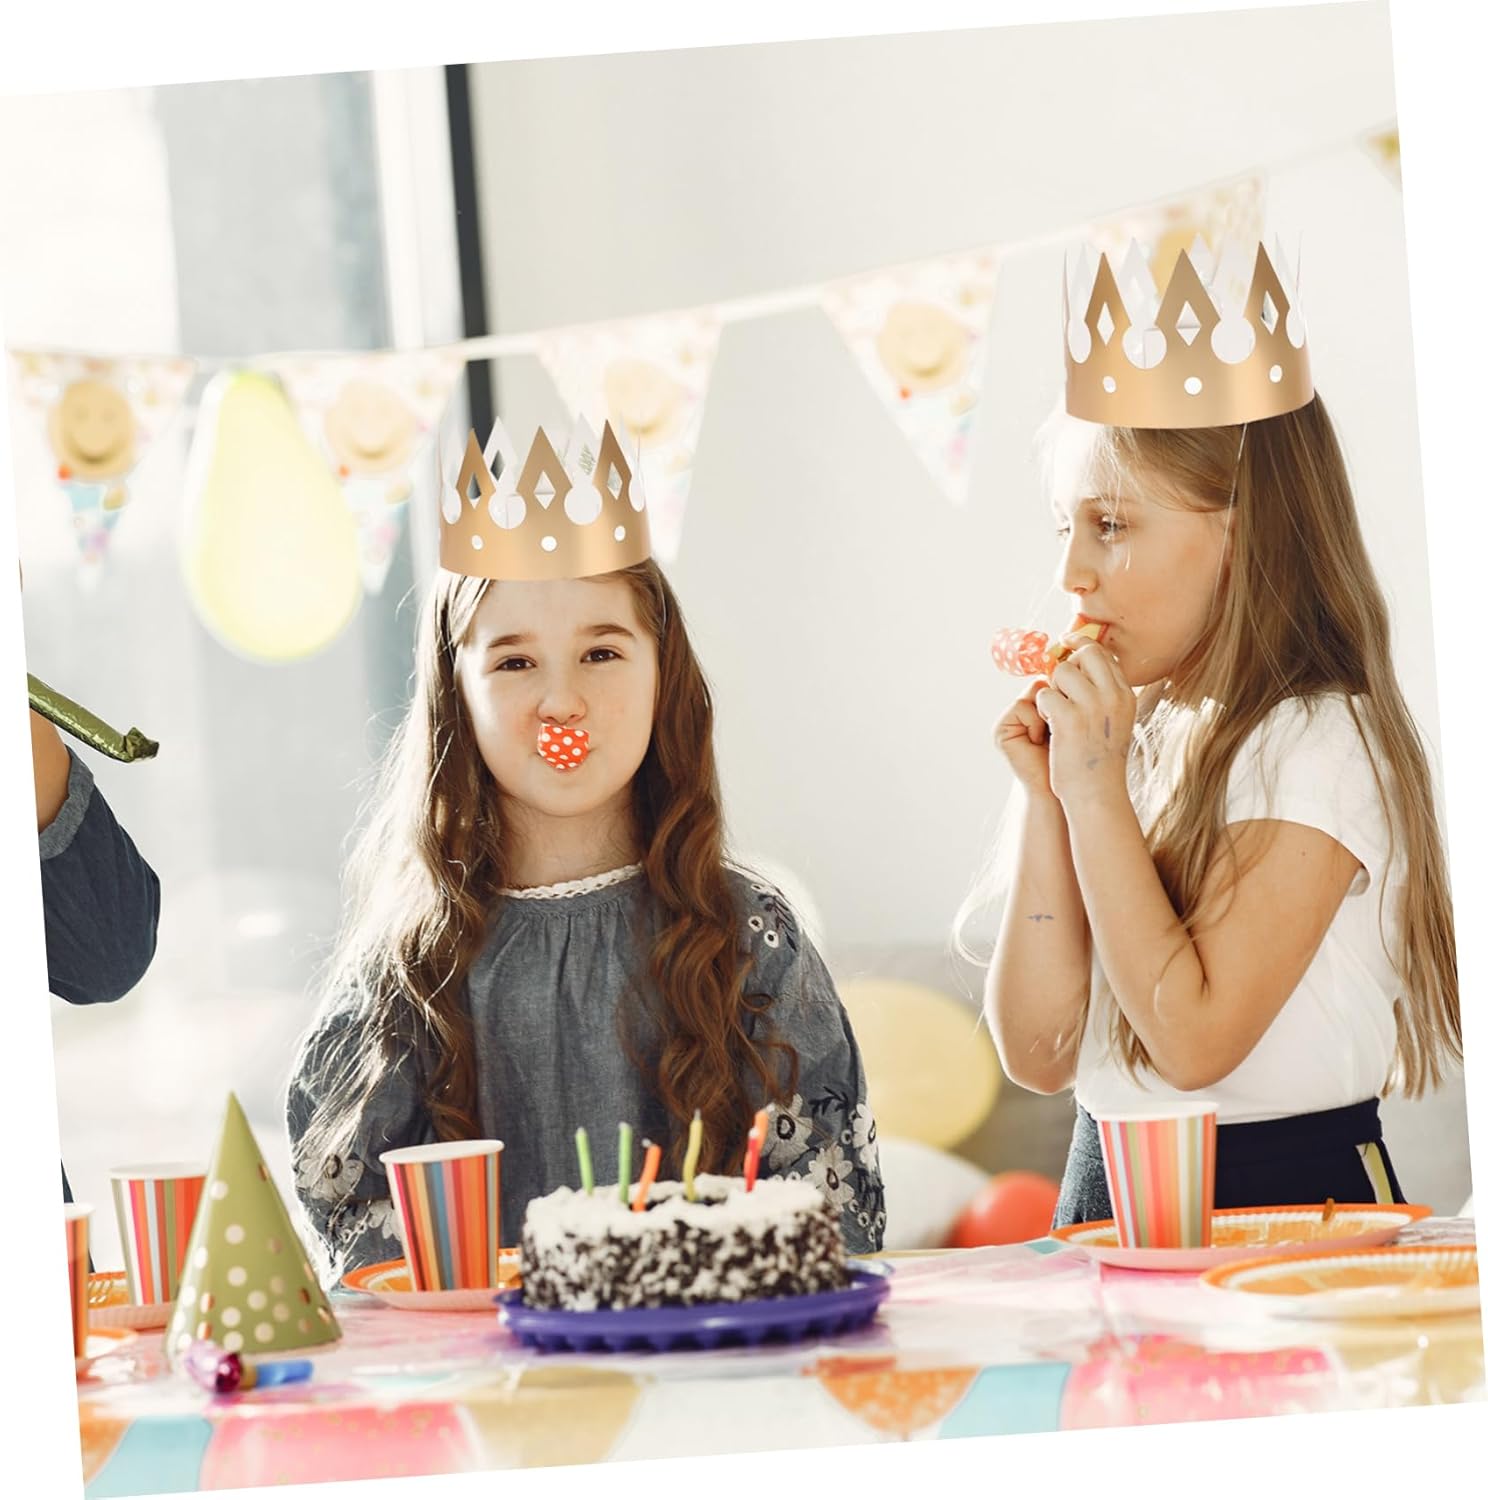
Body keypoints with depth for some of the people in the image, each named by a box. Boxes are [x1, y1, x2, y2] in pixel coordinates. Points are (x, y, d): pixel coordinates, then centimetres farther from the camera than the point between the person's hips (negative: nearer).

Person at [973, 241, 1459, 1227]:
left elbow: (1194, 1036, -16)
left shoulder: (1317, 745, -8)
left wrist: (1095, 788, -13)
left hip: (1287, 1199, -5)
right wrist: (1043, 800, -1)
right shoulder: (1131, 737, 10)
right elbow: (1039, 1052, 6)